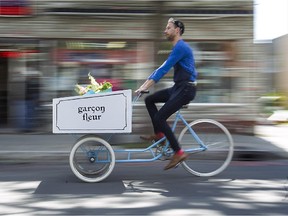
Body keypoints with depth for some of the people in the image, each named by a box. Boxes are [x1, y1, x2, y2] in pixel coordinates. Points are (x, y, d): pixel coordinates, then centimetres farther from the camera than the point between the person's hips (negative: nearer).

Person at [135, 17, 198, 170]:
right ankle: (159, 133, 14)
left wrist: (145, 87, -21)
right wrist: (144, 85, 14)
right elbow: (162, 68, 19)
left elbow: (164, 69, -20)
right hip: (179, 88, 10)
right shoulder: (178, 47, 18)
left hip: (186, 89, -10)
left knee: (159, 118, -12)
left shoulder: (181, 47, -14)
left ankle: (178, 153, -8)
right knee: (149, 100, 11)